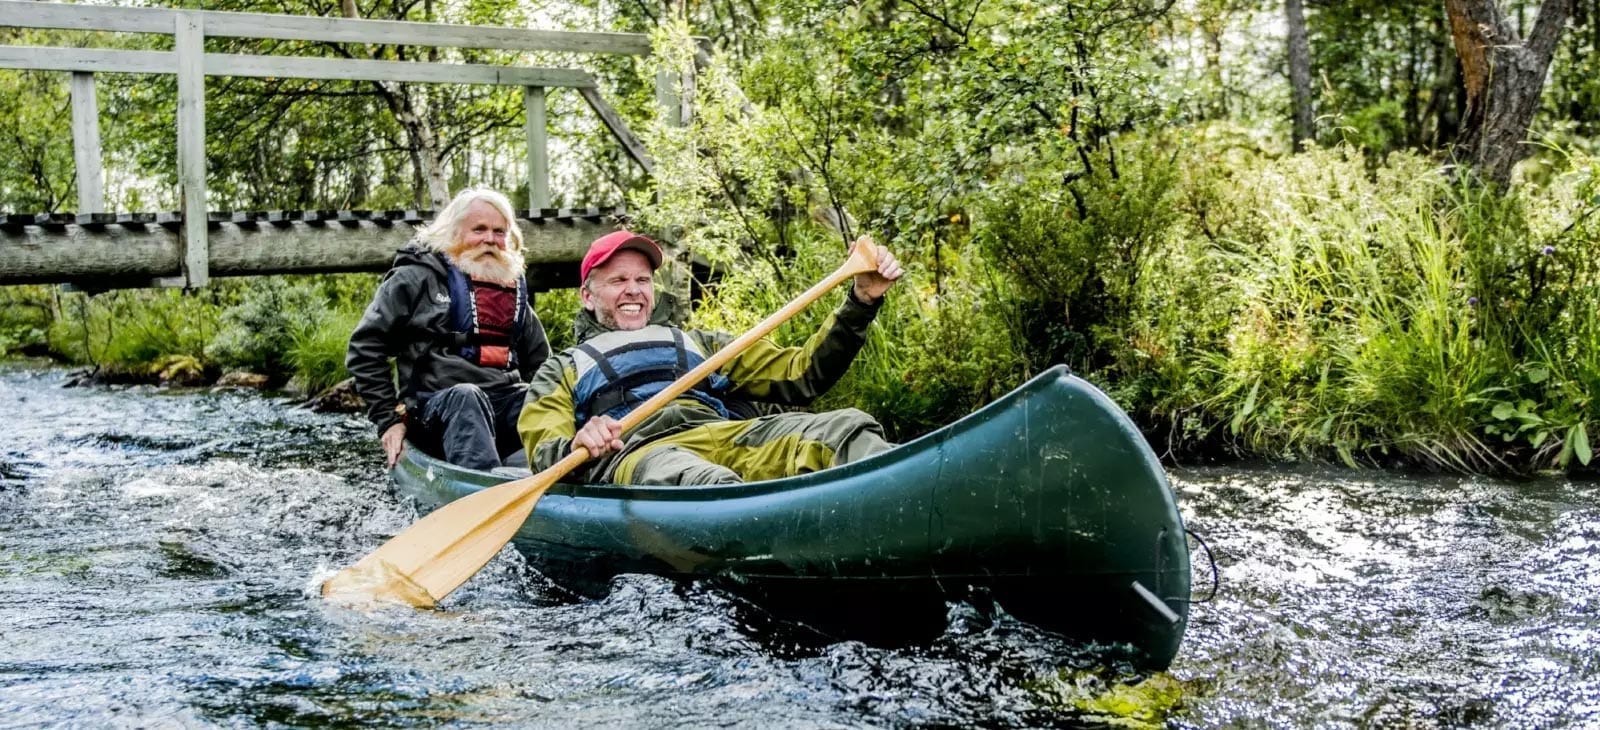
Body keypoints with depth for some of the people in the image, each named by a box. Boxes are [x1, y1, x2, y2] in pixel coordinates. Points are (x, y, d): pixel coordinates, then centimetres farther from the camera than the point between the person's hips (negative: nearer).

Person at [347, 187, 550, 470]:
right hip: (434, 408, -4)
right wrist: (388, 419, -2)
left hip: (507, 400, 5)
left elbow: (539, 361, 30)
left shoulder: (514, 289, 23)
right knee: (466, 397, -39)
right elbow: (364, 347, 4)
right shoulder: (417, 278, 7)